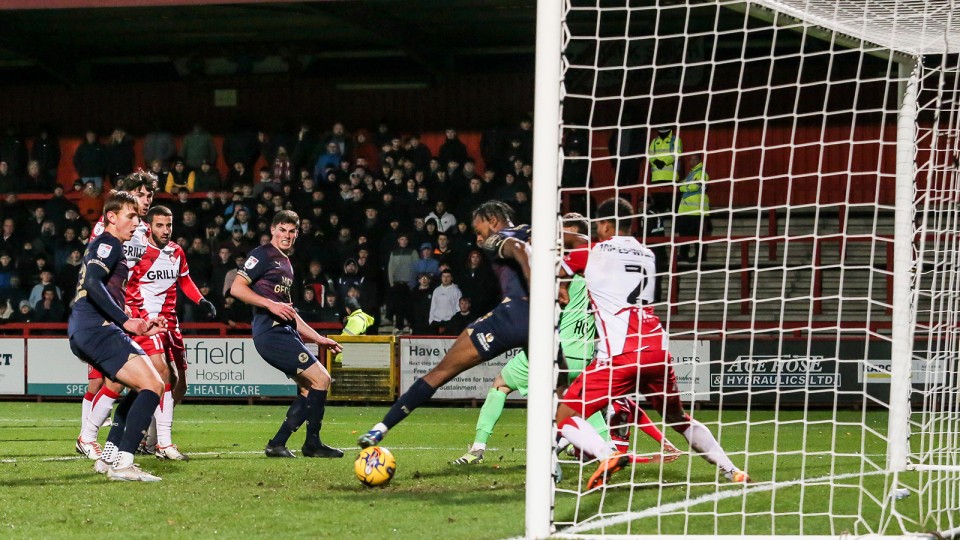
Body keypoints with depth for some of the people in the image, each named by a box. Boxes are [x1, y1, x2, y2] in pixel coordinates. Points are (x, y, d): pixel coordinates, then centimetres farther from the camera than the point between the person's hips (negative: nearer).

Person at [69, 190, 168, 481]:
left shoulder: (100, 245, 27)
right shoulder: (108, 244, -5)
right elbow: (92, 284, -22)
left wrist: (139, 326, 23)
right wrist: (127, 321, -24)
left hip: (83, 333, 11)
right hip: (96, 329, -11)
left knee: (141, 386, 23)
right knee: (152, 385, -18)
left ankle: (108, 457, 18)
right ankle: (123, 464, -24)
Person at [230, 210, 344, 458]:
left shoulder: (285, 264, 24)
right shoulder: (263, 255, -4)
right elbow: (236, 288, -14)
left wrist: (318, 339, 26)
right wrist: (271, 304, -21)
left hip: (285, 332, 10)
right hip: (271, 333, -10)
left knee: (309, 387, 8)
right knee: (321, 379, -11)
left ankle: (278, 444, 7)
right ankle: (312, 444, -2)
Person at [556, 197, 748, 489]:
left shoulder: (590, 253, 6)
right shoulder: (647, 255, 20)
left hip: (620, 355, -6)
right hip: (657, 351, 6)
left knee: (564, 417, -2)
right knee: (678, 418, 27)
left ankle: (608, 455, -28)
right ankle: (731, 470, 22)